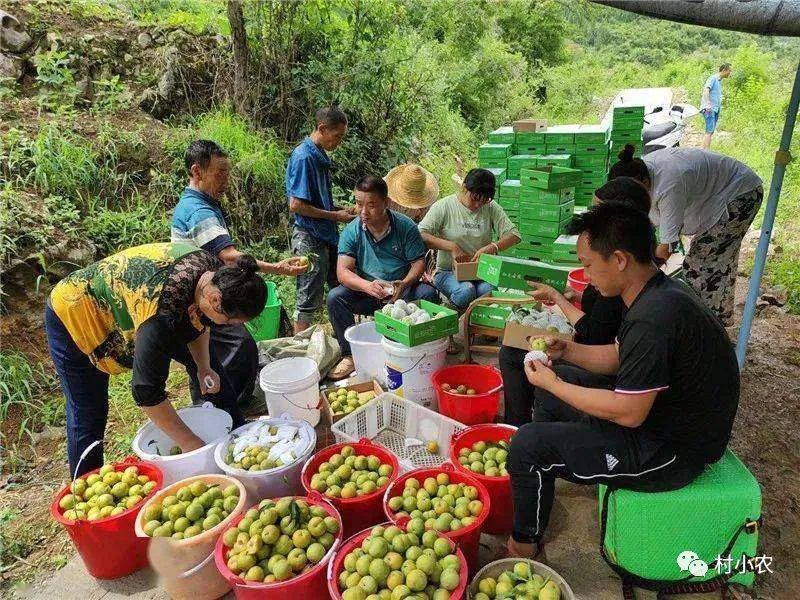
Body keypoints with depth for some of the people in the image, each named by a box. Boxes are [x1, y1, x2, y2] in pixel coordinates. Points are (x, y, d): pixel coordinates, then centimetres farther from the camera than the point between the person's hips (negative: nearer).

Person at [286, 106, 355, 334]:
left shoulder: (321, 155, 12)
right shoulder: (303, 157, -17)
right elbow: (296, 205, -21)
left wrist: (339, 209, 7)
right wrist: (335, 216, -14)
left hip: (327, 235, 10)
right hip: (310, 239, -10)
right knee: (308, 301, -1)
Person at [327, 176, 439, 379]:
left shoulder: (405, 226, -8)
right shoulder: (351, 231, -6)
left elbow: (418, 262, -7)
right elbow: (343, 271, -14)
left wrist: (404, 284, -29)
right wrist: (367, 286, -34)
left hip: (401, 291, -1)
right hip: (366, 292, 1)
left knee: (428, 293, -29)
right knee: (335, 297, -24)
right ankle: (351, 355, -9)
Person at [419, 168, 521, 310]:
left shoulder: (491, 208, 5)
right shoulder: (444, 206, -4)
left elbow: (514, 235, -1)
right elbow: (421, 235, -14)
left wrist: (491, 248, -19)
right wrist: (452, 246, -22)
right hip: (448, 271, -2)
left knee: (488, 291, -31)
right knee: (466, 291, -33)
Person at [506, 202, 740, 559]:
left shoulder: (653, 317, -31)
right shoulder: (658, 292, 1)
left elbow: (628, 413, -27)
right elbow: (618, 357, 13)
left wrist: (552, 383, -17)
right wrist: (566, 351, -2)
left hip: (671, 451, -10)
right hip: (666, 416, 10)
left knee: (527, 445, -13)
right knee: (554, 385, 17)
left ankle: (526, 543, 11)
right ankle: (538, 474, 34)